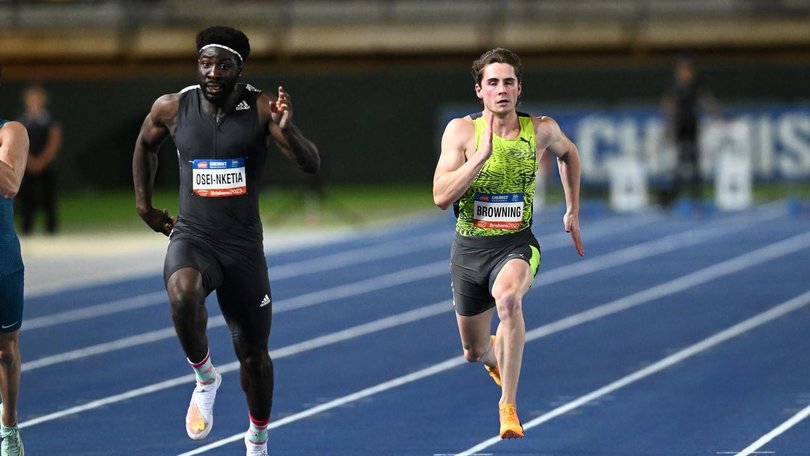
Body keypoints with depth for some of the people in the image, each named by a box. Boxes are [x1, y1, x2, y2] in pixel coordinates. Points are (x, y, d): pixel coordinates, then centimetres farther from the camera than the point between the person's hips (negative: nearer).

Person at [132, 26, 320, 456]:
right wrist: (144, 204, 15)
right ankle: (205, 378, -10)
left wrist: (286, 130, -34)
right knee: (183, 294, -36)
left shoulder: (261, 108, -9)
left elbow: (312, 165, -16)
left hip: (244, 245, 0)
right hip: (191, 238, 0)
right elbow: (145, 144, 19)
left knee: (253, 355, 11)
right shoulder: (172, 108, -4)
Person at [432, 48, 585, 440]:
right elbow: (441, 197, -18)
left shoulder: (541, 130, -4)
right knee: (473, 353, 16)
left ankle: (508, 406, -30)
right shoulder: (461, 130, -9)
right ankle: (494, 354, 58)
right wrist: (482, 153, -26)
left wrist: (573, 211, 20)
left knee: (508, 298, -38)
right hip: (469, 247, 2)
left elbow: (567, 153, 21)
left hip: (517, 244, -2)